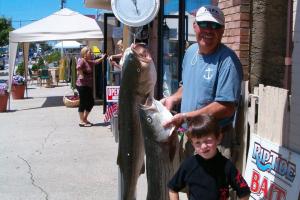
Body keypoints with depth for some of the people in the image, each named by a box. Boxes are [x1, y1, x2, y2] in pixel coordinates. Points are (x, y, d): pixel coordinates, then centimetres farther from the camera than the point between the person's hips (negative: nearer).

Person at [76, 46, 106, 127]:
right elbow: (78, 67, -33)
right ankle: (81, 121, 6)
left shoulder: (89, 62, 15)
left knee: (91, 102, 12)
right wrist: (81, 75, -24)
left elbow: (96, 62, 33)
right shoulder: (81, 60, -13)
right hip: (82, 85, -9)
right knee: (83, 103, -3)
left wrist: (102, 58, 23)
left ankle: (85, 119, 25)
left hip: (88, 85, 9)